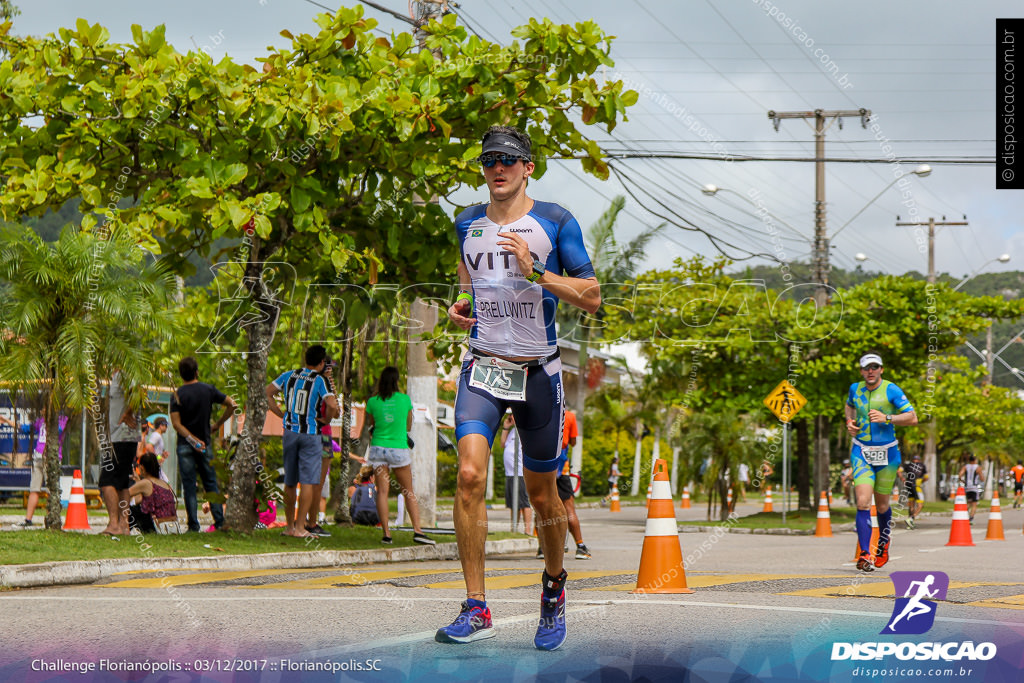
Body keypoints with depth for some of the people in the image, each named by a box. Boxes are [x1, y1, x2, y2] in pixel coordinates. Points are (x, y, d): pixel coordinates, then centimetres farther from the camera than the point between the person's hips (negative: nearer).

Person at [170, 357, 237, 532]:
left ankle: (193, 524, -4)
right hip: (205, 443, 2)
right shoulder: (209, 390, 0)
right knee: (211, 484, 10)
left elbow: (176, 423, -14)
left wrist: (192, 439, -13)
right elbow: (232, 404, 1)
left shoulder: (177, 395, -6)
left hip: (185, 445, -2)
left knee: (189, 486, 0)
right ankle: (220, 521, 6)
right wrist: (218, 424, 8)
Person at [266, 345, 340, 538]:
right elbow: (332, 405, -21)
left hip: (290, 431, 5)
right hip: (310, 433, -5)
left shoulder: (289, 376, 6)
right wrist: (327, 419, -1)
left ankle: (289, 526, 20)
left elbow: (267, 392, 13)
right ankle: (300, 527, -7)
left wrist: (281, 414, 13)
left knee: (290, 482, 13)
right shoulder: (320, 381, -9)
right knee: (308, 482, -3)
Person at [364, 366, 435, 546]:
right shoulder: (405, 399, -3)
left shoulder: (373, 401, -3)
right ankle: (417, 530, -2)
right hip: (399, 448, -1)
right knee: (408, 492, 8)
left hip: (378, 448, 1)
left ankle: (386, 533, -6)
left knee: (382, 491, 0)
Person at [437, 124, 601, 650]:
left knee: (542, 494, 8)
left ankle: (554, 581, 37)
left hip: (537, 370, -2)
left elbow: (591, 298, -6)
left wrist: (535, 271, -19)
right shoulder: (467, 224, 8)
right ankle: (476, 610, -17)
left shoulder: (555, 223, -3)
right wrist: (461, 302, 9)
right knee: (470, 474, -19)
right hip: (482, 367, 2)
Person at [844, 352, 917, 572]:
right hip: (861, 452, 1)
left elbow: (912, 418, -13)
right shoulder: (855, 389, 4)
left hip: (887, 453, -1)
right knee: (863, 503, -16)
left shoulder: (892, 390, -8)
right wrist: (849, 422, 8)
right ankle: (865, 555, -20)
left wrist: (887, 418, -26)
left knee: (882, 506, 12)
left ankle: (884, 541, 42)